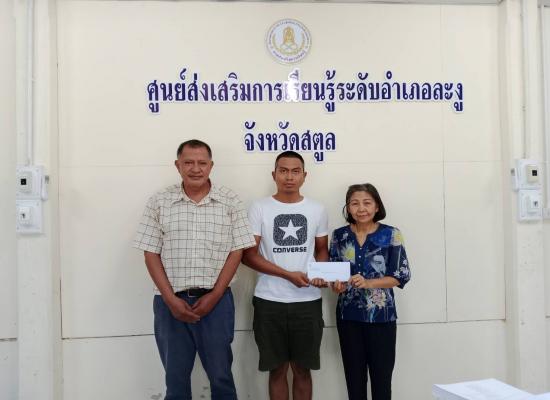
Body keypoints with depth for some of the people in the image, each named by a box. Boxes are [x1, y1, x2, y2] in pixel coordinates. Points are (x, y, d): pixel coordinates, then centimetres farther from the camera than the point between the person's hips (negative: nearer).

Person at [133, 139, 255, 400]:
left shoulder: (230, 201, 1)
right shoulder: (159, 202, 2)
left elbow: (236, 252, -1)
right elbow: (151, 254, 1)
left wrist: (213, 296, -9)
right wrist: (171, 299, -8)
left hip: (216, 300, -1)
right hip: (171, 302, 1)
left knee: (221, 376, 10)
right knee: (175, 378, 13)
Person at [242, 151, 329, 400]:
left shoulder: (317, 210, 6)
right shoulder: (259, 208, -2)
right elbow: (248, 254, -7)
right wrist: (288, 274, -16)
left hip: (308, 301, 2)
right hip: (269, 302, -1)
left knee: (302, 369, 12)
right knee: (277, 369, 10)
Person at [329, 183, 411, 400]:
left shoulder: (391, 235, -4)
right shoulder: (339, 235, 3)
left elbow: (401, 275, -7)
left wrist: (369, 283, -20)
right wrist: (336, 285, -13)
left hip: (381, 315, -2)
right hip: (348, 315, 2)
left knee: (381, 375, 5)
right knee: (354, 376, 11)